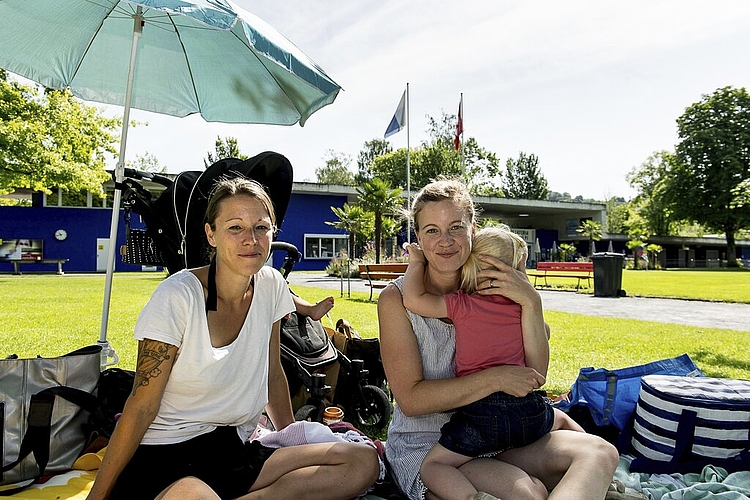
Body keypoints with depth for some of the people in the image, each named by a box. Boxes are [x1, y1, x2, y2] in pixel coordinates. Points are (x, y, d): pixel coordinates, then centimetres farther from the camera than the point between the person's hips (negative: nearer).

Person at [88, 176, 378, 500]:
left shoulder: (271, 286, 0)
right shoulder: (177, 297, -15)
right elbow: (141, 408, -11)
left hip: (234, 449, 7)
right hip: (162, 458, -7)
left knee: (363, 462, -13)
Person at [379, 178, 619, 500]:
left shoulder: (492, 291, 0)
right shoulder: (395, 298, -11)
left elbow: (533, 375, -6)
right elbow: (410, 400, -16)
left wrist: (531, 302, -19)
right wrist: (495, 378, -23)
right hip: (422, 447, -4)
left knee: (599, 453, -16)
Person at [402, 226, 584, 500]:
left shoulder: (462, 306, -9)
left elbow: (414, 299, -13)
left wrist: (416, 262, 3)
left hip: (479, 411, -5)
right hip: (528, 410, 5)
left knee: (431, 466, 1)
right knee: (564, 421, 37)